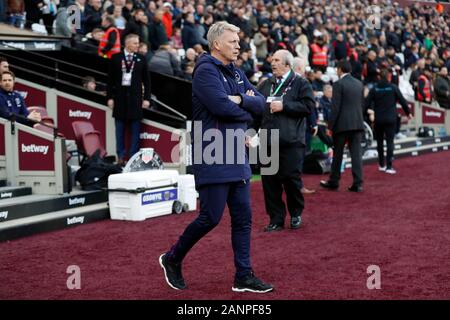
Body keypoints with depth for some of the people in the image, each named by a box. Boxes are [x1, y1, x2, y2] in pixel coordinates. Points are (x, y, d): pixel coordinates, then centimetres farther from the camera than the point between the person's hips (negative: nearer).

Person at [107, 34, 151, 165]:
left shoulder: (141, 59, 4)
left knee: (135, 128, 1)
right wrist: (110, 97, -1)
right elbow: (110, 79, 4)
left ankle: (133, 156, 7)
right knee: (120, 127, 5)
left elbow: (146, 79, 6)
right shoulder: (116, 58, 3)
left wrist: (146, 98, 0)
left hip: (135, 96, 0)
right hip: (120, 95, 0)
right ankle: (121, 156, 11)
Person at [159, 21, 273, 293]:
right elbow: (222, 106, -23)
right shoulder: (206, 71, -11)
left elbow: (261, 103, 10)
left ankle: (244, 276, 13)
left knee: (243, 217, 7)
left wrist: (241, 100, -11)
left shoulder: (236, 73, 16)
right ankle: (172, 259, 15)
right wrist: (246, 113, -5)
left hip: (237, 156, 9)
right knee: (211, 217, -5)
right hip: (213, 158, -8)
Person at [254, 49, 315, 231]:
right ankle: (276, 219, 12)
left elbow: (309, 106, -11)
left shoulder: (301, 84, 2)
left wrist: (284, 105, -14)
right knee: (269, 181, 3)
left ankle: (296, 214, 22)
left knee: (291, 178, 0)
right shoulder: (265, 85, 16)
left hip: (291, 141, -4)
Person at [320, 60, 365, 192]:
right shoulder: (359, 84, 10)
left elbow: (335, 107, -13)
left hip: (342, 123, -5)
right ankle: (358, 183, -1)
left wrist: (330, 125, -9)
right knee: (356, 153, 3)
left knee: (337, 154, 6)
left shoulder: (338, 84, -9)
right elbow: (362, 104, 13)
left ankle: (333, 181, 16)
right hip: (357, 123, 5)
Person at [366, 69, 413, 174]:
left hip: (378, 119, 2)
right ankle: (389, 166, -11)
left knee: (379, 141, 14)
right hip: (390, 119, -2)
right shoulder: (393, 88, -5)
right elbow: (402, 101, 0)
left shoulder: (374, 89, -2)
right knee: (390, 142, -2)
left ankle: (381, 165, 22)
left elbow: (367, 103, -5)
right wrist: (408, 113, 14)